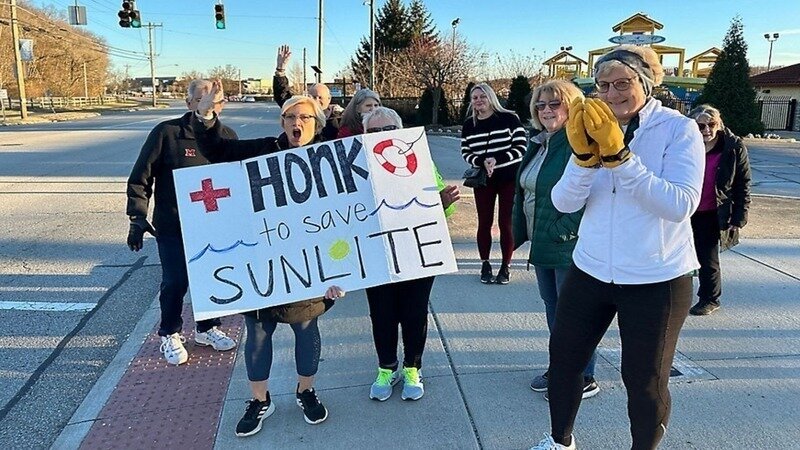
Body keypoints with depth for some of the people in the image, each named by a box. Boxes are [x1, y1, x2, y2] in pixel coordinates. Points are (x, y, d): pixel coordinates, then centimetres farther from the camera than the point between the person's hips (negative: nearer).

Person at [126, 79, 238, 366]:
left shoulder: (227, 137, 3)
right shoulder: (166, 132, -9)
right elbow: (140, 178, -7)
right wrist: (138, 217, -13)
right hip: (173, 226, -4)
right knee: (175, 282, 1)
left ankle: (207, 329, 33)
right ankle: (170, 336, 23)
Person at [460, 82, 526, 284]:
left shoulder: (509, 118, -6)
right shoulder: (469, 124, 4)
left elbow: (521, 147, -9)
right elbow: (466, 153, 3)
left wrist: (497, 159, -20)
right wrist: (482, 161, -17)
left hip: (509, 178, -3)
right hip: (483, 180, 3)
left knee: (506, 223, 0)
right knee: (484, 223, 6)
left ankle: (505, 267, 12)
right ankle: (485, 265, 19)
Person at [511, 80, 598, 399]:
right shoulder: (538, 144, 12)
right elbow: (523, 190, 18)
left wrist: (564, 231, -21)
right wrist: (523, 231, 13)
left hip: (569, 245, -9)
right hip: (542, 244, 9)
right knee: (553, 310, 19)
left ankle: (584, 379, 19)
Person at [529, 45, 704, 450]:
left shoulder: (679, 129, -10)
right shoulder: (595, 128, 1)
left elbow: (681, 205, -23)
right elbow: (564, 202, -8)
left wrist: (618, 155, -28)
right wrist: (584, 155, -25)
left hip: (657, 280, -4)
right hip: (590, 271, 4)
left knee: (644, 380, 10)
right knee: (563, 357, 15)